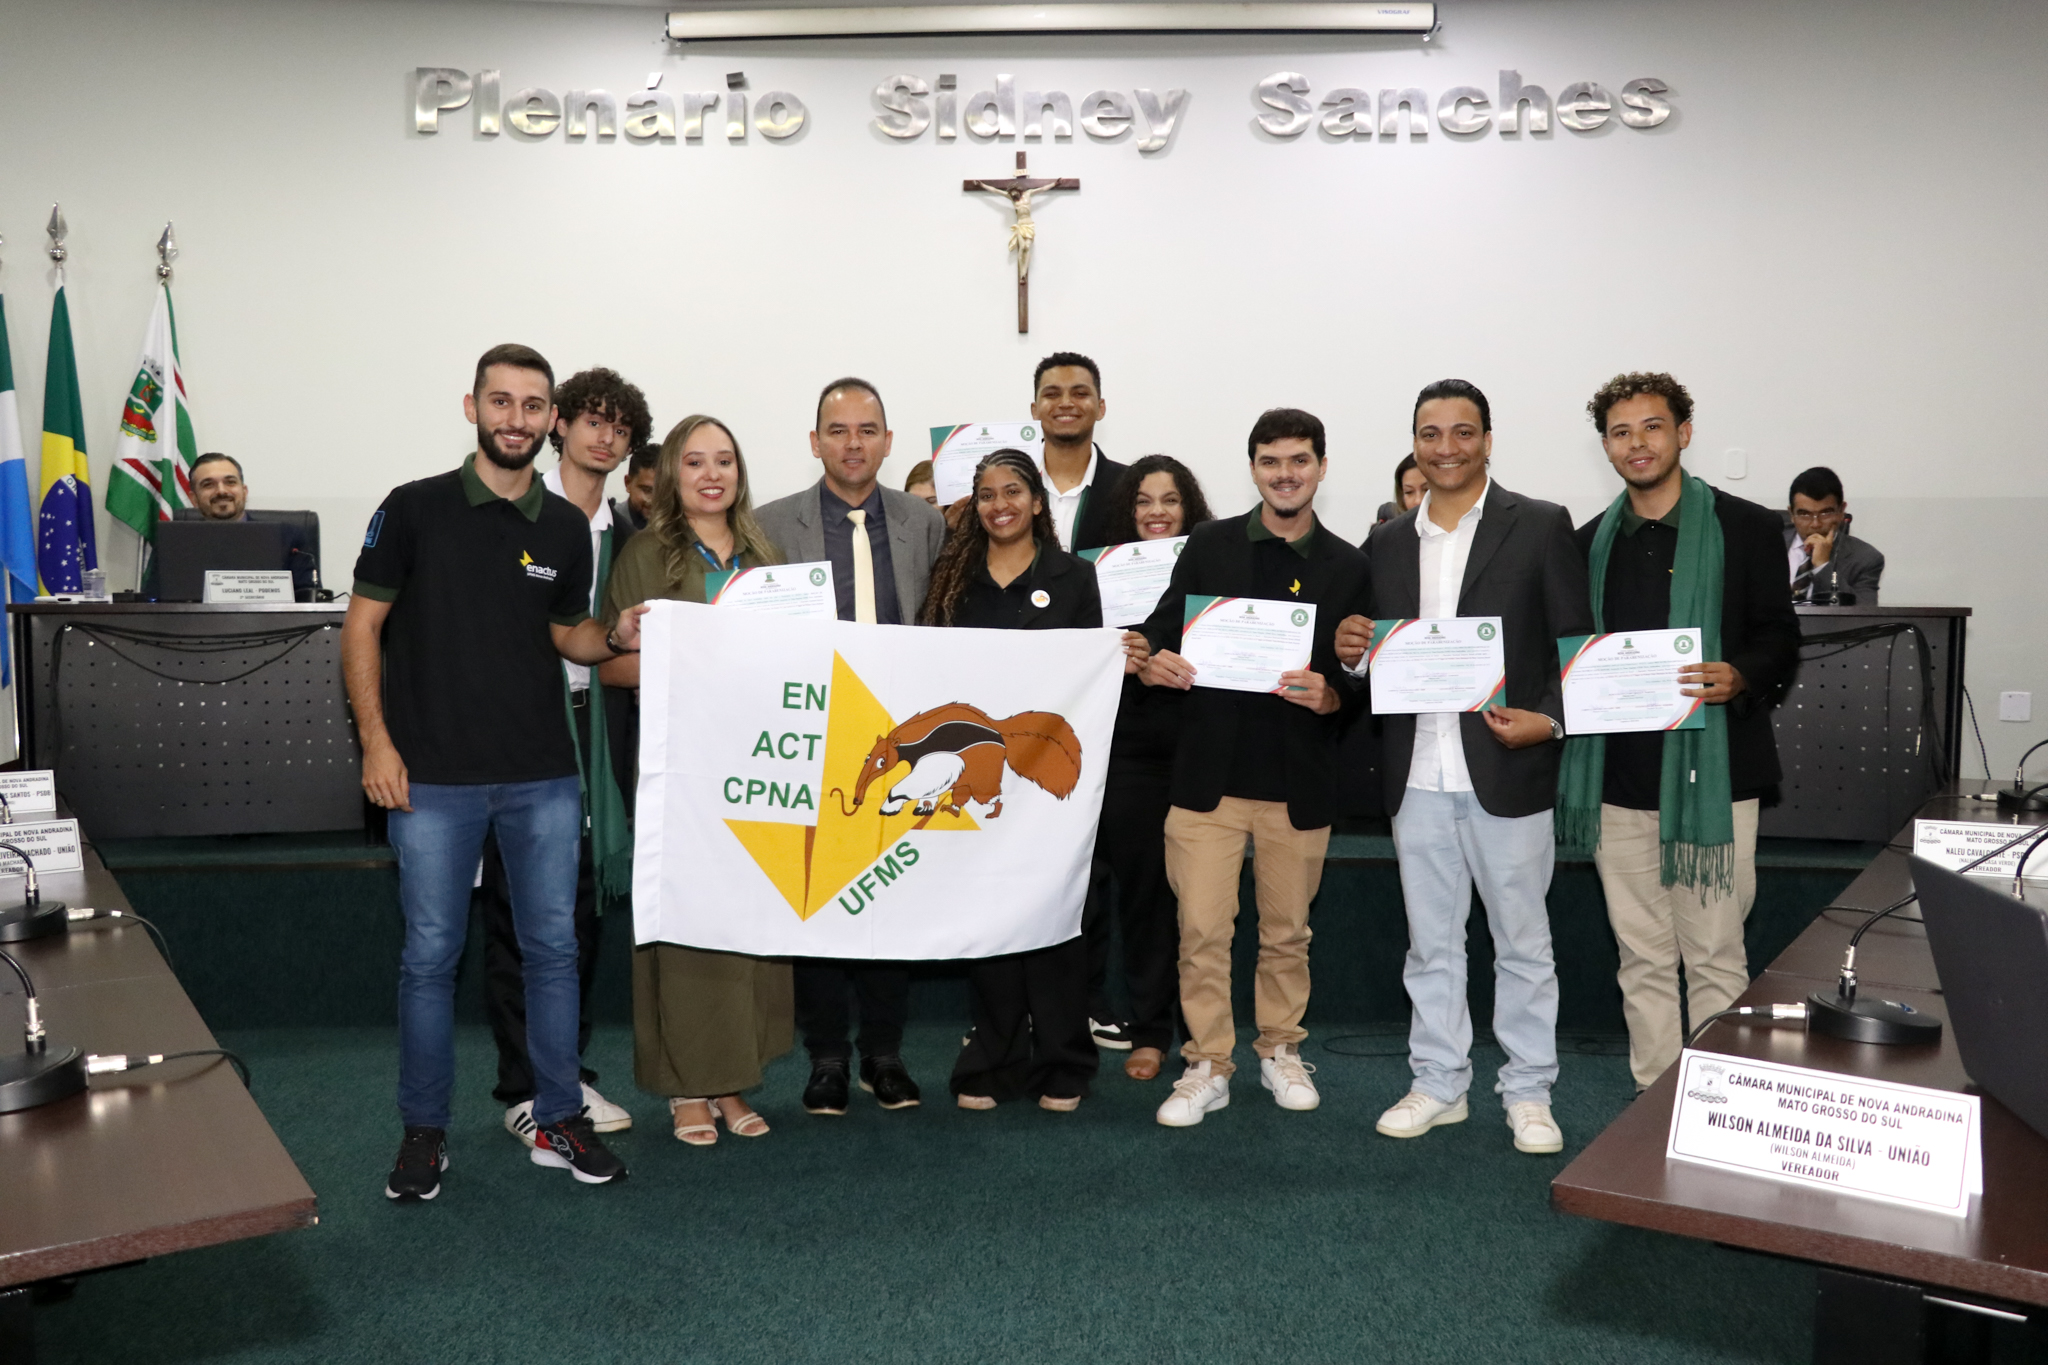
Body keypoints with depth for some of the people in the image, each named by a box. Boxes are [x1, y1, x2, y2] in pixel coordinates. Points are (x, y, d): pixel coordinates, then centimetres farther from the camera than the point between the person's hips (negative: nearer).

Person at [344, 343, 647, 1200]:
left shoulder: (566, 528, 8)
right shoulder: (416, 510, -2)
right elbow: (363, 625, 0)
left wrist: (614, 639, -5)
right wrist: (377, 741, -8)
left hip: (542, 776, 3)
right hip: (434, 778, -3)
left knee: (553, 948, 8)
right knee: (430, 956, 5)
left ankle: (559, 1120, 21)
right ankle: (424, 1131, 20)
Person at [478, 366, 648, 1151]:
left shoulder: (618, 531, 14)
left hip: (584, 723, 5)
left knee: (582, 904, 8)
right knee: (515, 908, 0)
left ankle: (570, 1074, 20)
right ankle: (523, 1088, 9)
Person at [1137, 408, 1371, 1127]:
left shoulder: (1349, 567, 6)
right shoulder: (1209, 545, 5)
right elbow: (1163, 631, 6)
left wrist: (1331, 694, -16)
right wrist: (1155, 661, -16)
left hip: (1299, 782, 1)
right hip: (1209, 772, -1)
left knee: (1287, 930, 13)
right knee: (1202, 930, -1)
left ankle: (1281, 1050, 33)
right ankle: (1207, 1065, 14)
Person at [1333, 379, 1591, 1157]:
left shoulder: (1540, 528, -2)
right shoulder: (1388, 544, 11)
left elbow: (1579, 646, -3)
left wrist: (1549, 719, -18)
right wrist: (1351, 652, -6)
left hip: (1506, 771, -4)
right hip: (1416, 777, 4)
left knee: (1522, 940, 7)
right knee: (1430, 942, 13)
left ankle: (1528, 1092, 21)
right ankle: (1439, 1084, 26)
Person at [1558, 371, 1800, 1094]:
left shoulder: (1744, 527, 1)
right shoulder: (1591, 542, 13)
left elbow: (1779, 636, 0)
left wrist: (1740, 677, -20)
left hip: (1711, 770, -4)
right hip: (1620, 774, 4)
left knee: (1715, 957, 2)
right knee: (1643, 958, 11)